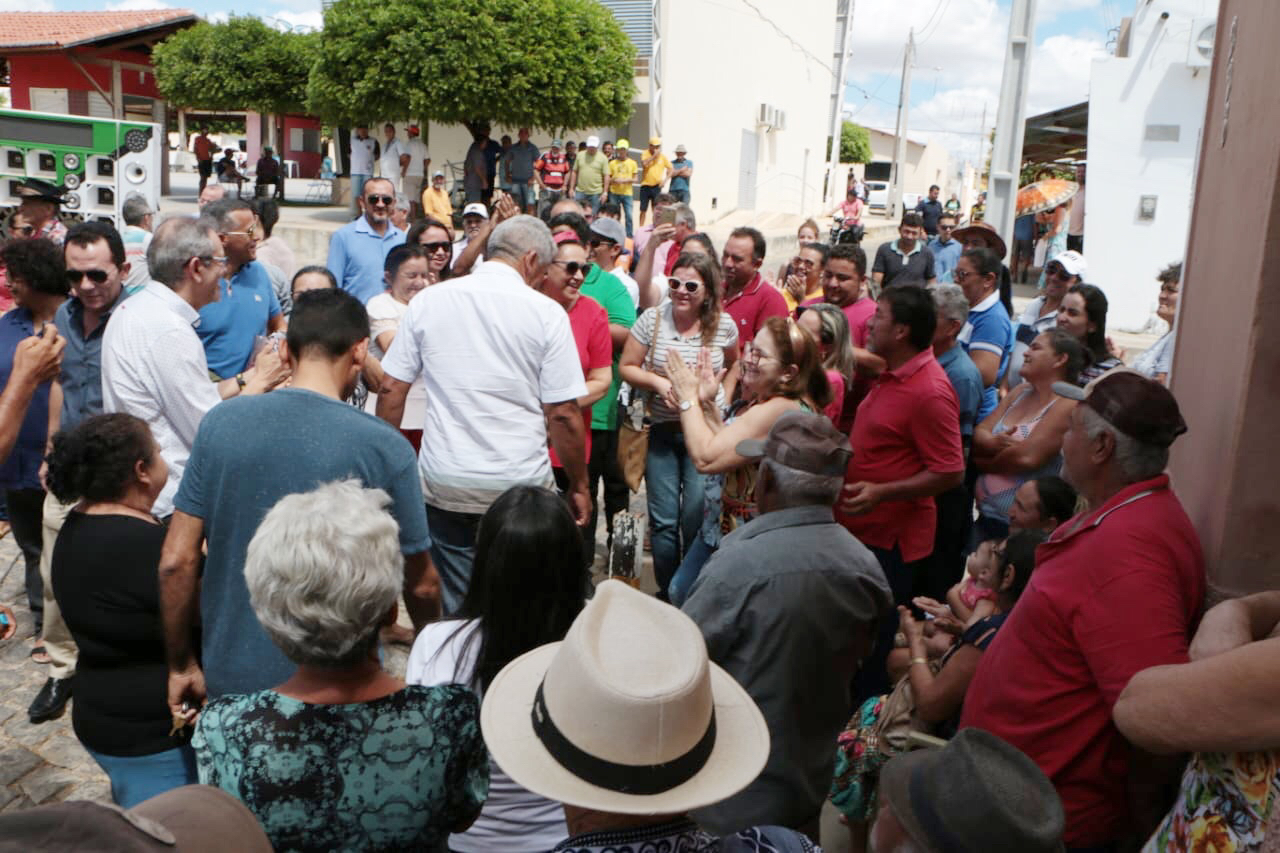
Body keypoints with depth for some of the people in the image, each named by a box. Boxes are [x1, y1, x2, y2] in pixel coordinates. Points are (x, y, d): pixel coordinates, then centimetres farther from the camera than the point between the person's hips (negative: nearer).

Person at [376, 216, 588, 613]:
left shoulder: (428, 300, 2)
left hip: (445, 482, 3)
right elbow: (563, 413, -7)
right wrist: (578, 486, 4)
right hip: (522, 486, -2)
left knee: (457, 604, 13)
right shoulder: (546, 313, -6)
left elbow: (391, 390, 4)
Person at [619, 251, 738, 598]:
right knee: (664, 521, 4)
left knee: (697, 520, -3)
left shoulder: (724, 325, -3)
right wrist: (658, 383, -16)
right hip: (661, 430, 1)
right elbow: (626, 368, 0)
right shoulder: (652, 319, -5)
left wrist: (723, 395, 2)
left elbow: (734, 365, 16)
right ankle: (667, 594, 23)